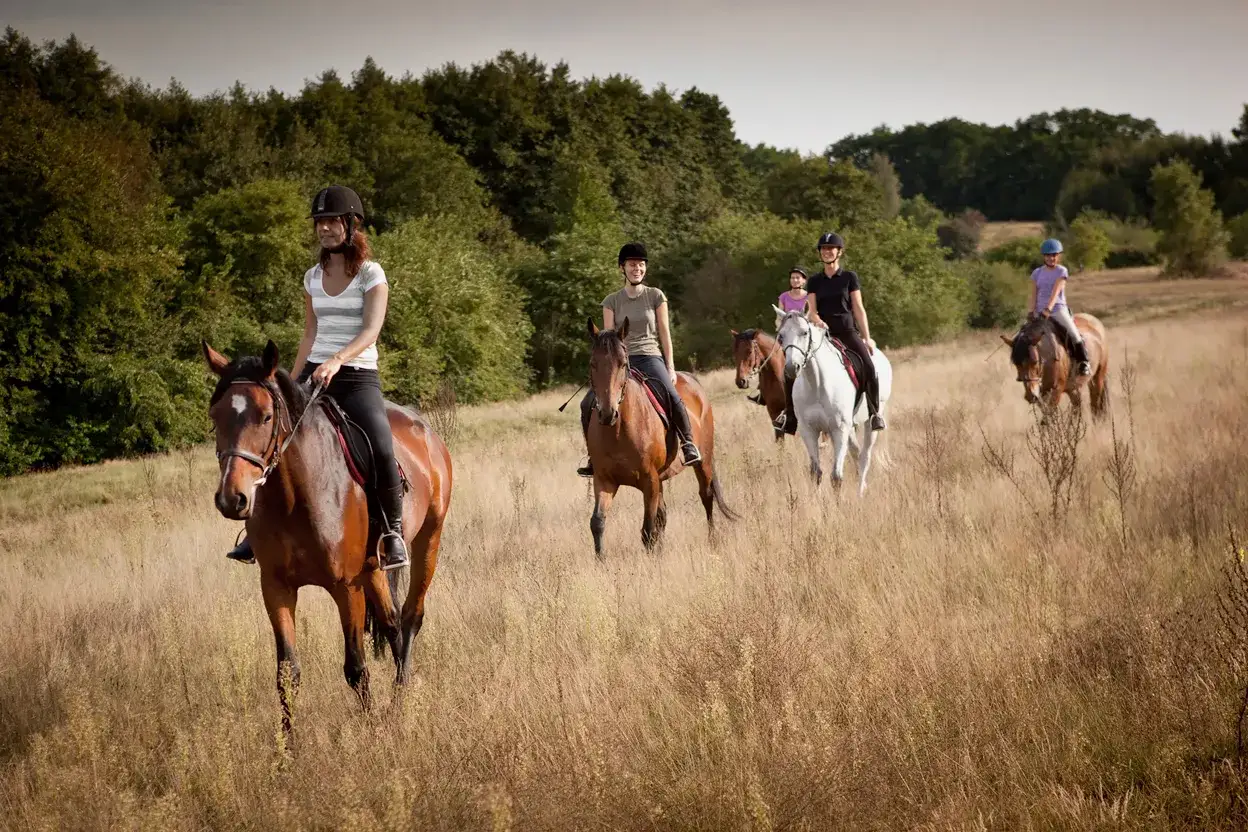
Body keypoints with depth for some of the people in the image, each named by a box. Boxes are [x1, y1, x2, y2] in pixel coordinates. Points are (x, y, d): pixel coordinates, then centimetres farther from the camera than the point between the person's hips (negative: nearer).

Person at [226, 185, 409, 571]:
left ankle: (393, 531, -9)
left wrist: (337, 360, -33)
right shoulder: (314, 277, 13)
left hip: (358, 378, -5)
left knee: (381, 449, -29)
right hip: (315, 374, 5)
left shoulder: (371, 274, -4)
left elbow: (371, 331, -17)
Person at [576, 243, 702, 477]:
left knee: (672, 397, -31)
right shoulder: (611, 301, 9)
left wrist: (670, 367, 0)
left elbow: (664, 333, 6)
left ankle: (688, 443, -12)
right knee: (588, 404, -14)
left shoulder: (656, 296, 6)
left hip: (650, 358, -2)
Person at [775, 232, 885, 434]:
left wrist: (867, 338, -4)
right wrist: (816, 319, -20)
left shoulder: (849, 278, 4)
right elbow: (812, 310, 5)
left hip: (847, 330, -3)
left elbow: (858, 309, 2)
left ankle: (875, 412, -12)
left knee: (869, 366, -26)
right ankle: (789, 413, 2)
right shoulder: (815, 281, 11)